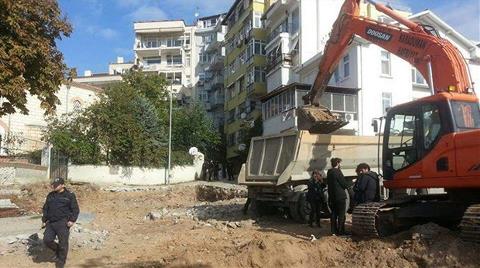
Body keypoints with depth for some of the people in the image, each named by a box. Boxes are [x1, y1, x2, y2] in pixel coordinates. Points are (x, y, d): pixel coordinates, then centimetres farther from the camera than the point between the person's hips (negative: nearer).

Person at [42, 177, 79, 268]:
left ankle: (61, 260, 16)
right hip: (50, 223, 5)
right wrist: (44, 220, 16)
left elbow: (75, 209, -3)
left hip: (63, 223, -5)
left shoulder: (69, 195, -1)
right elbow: (45, 209, 22)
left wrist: (72, 220, -13)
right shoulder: (50, 196, 14)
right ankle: (57, 250, 25)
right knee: (47, 240, -4)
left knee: (63, 243, -1)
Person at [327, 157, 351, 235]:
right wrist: (351, 183, 7)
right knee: (341, 214, 0)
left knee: (334, 214, 11)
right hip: (340, 197, -7)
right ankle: (340, 231, 2)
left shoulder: (329, 172, 10)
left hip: (332, 197, 8)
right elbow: (345, 184, -12)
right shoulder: (337, 172, -14)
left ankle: (334, 231, 14)